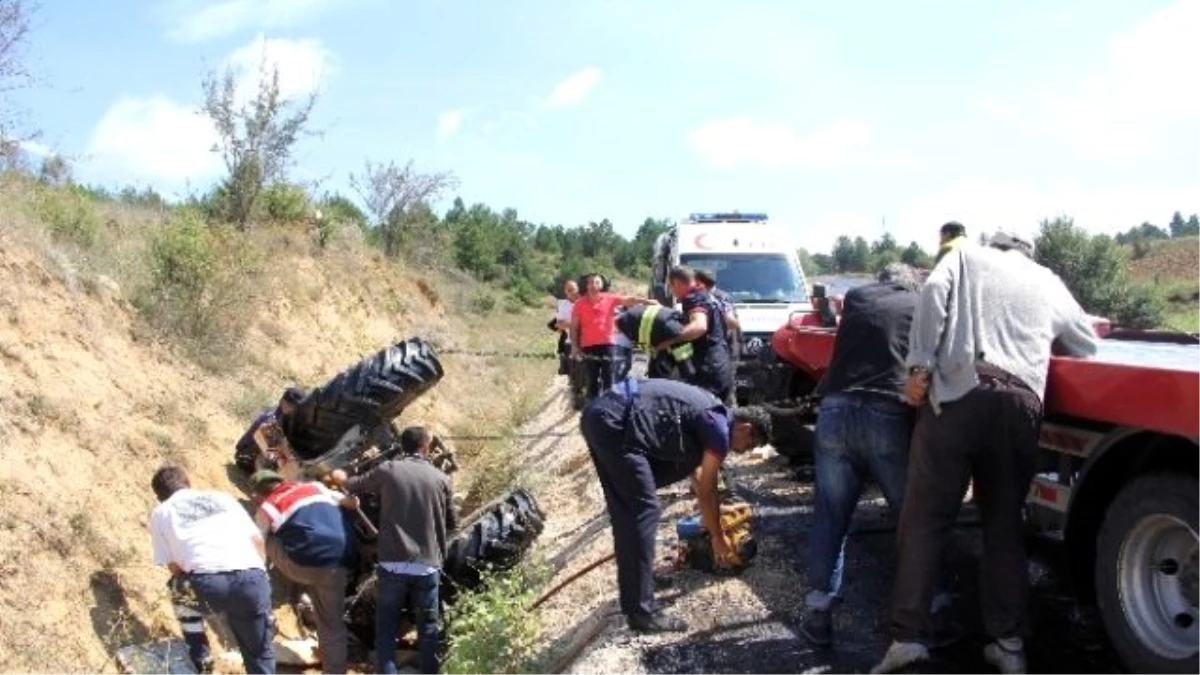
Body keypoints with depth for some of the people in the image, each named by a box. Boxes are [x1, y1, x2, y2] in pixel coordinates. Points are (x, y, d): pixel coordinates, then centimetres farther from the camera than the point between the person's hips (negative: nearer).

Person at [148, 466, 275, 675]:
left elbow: (174, 566, 17)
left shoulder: (160, 512, 23)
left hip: (206, 584, -2)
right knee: (259, 654, 21)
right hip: (252, 579, 2)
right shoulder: (222, 497, 29)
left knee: (181, 589, 35)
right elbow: (257, 540, 22)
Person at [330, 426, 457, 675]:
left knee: (386, 628, 9)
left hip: (393, 564, -1)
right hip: (428, 565, 1)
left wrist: (339, 477, 40)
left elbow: (351, 486, 17)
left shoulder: (386, 471, -1)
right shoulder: (441, 479, 2)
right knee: (428, 627, 14)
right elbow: (451, 524, 11)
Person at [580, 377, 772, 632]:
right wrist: (718, 538, 21)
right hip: (616, 424, -10)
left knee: (627, 511, 17)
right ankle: (641, 612, -3)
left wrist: (713, 514, 51)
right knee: (644, 511, -6)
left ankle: (632, 600, 26)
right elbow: (706, 491, 7)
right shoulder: (720, 428, -1)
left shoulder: (708, 414, 26)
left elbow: (697, 477, 40)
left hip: (600, 413, 10)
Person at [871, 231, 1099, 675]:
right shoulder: (1049, 282, 27)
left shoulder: (965, 255, 21)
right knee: (1005, 525, 14)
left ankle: (908, 636, -7)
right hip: (1022, 402, 3)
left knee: (925, 518, 0)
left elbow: (934, 292, 1)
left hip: (958, 392, -3)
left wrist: (920, 365, -6)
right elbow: (1087, 346, 33)